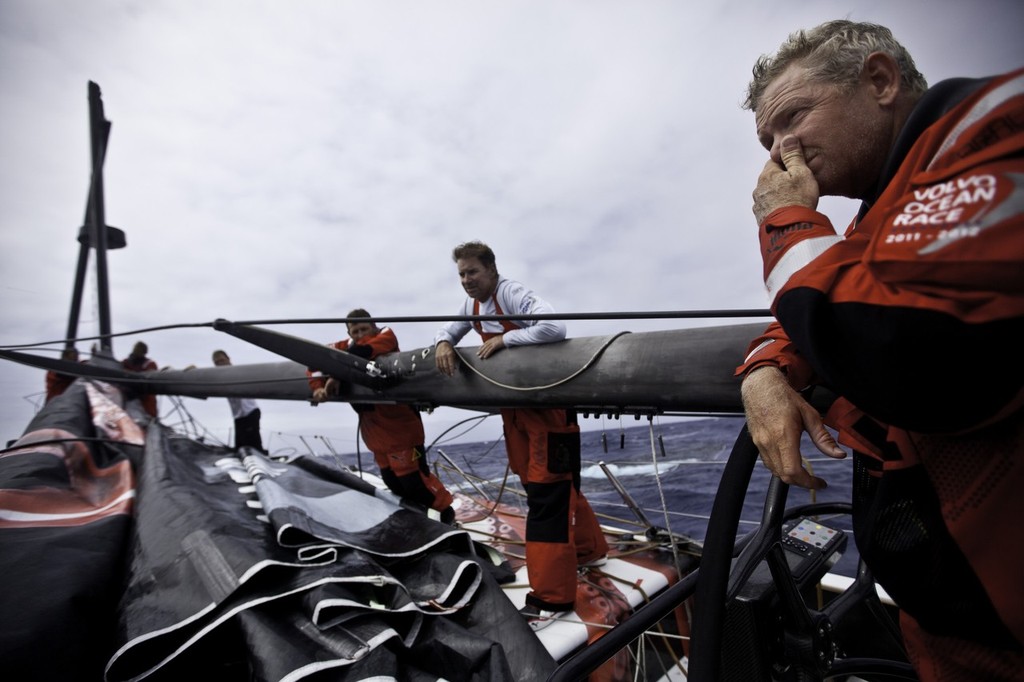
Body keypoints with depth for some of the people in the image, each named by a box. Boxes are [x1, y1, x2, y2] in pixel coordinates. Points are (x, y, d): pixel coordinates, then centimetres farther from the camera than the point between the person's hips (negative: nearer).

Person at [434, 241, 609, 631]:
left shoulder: (512, 294, -18)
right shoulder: (472, 305, 8)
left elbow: (554, 328, -32)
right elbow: (450, 329, 20)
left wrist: (502, 339, -25)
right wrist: (443, 343, -3)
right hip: (514, 406, 9)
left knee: (547, 494, -6)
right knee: (536, 484, 17)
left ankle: (550, 598, 5)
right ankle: (589, 549, 38)